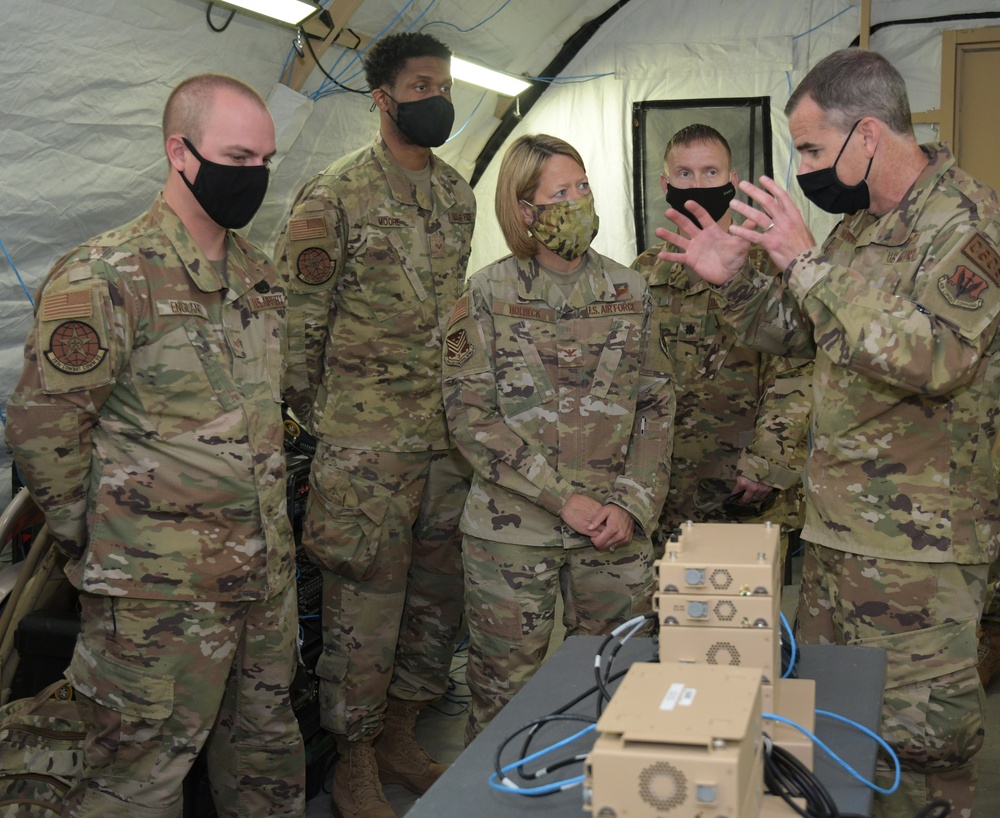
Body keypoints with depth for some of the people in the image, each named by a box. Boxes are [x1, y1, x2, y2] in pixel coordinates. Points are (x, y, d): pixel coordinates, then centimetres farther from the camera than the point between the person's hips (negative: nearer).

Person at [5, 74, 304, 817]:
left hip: (267, 572, 7)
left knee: (266, 749, 20)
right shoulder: (105, 279, -15)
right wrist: (92, 545, -5)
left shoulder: (260, 274, 10)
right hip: (163, 589, -7)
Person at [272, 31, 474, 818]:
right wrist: (316, 415, -4)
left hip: (450, 435, 7)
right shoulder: (335, 196, -8)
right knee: (365, 605, 1)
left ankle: (401, 740, 31)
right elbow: (296, 318, -7)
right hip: (368, 442, -6)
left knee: (438, 595, 13)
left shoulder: (458, 194, 12)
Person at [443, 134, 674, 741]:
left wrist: (632, 503, -5)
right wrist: (563, 497, -14)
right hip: (513, 529, -2)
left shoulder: (628, 291, 7)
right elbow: (470, 415, -8)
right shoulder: (487, 296, -3)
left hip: (616, 531, 3)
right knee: (505, 694, 6)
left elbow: (657, 405, 8)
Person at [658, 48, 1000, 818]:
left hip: (919, 544, -8)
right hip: (835, 523, 8)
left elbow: (935, 356, -30)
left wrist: (808, 263, -26)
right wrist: (737, 280, 2)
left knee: (919, 749, 3)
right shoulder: (859, 223, 12)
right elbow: (801, 334, 21)